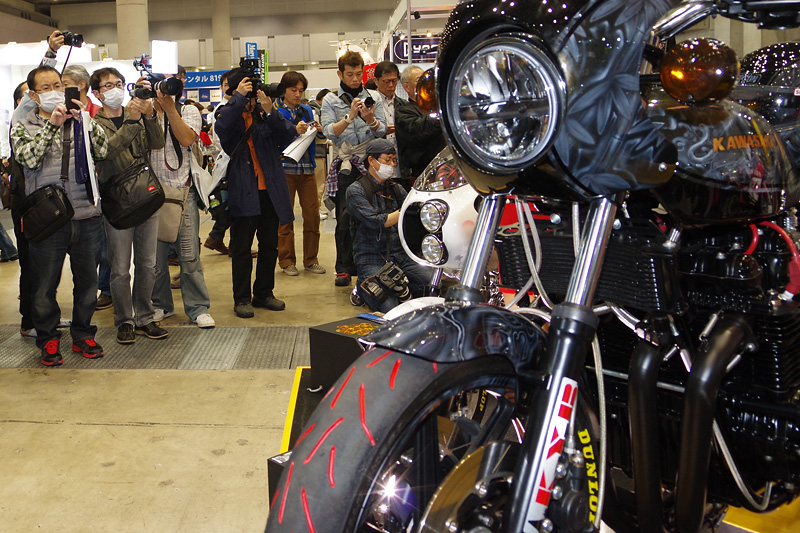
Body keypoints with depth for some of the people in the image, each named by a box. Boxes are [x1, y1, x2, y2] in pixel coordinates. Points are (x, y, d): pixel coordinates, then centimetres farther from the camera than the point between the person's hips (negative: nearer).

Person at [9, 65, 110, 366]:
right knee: (45, 285, 6)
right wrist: (52, 124, -15)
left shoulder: (81, 122, 11)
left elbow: (103, 151, -4)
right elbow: (29, 159, -14)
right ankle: (48, 340, 23)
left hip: (86, 215, 2)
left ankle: (83, 335, 26)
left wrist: (85, 119, -13)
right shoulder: (23, 128, 5)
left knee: (87, 280, 10)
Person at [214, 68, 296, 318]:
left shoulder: (265, 114, 8)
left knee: (269, 245, 11)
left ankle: (264, 293, 25)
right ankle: (242, 299, 12)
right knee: (241, 248, 2)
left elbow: (288, 135, -7)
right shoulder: (229, 114, 3)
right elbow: (222, 129, -21)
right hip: (243, 192, -3)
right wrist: (238, 98, -19)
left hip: (270, 190, 3)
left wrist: (269, 111, -19)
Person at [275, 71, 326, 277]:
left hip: (307, 168, 4)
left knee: (312, 214, 1)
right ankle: (287, 261, 11)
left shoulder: (307, 111, 15)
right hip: (284, 168, -4)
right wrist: (293, 131, -24)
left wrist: (317, 130, -4)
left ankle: (310, 260, 11)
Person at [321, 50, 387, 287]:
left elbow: (382, 131, 3)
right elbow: (329, 131, -5)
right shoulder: (330, 100, 9)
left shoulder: (372, 98, 12)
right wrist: (350, 116, -19)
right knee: (345, 218, -3)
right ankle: (343, 269, 2)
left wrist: (371, 120, -18)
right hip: (346, 166, -1)